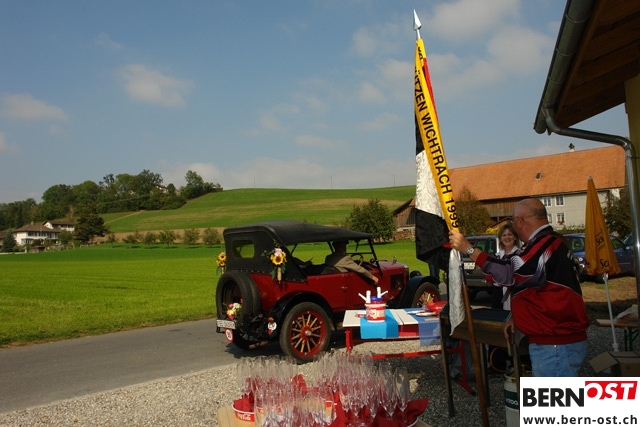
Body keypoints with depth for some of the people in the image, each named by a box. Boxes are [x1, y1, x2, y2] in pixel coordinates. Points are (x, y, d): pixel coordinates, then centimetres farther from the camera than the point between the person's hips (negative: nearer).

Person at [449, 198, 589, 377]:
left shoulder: (546, 243, -20)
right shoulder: (549, 242, 16)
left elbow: (509, 272, -30)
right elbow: (536, 289, 25)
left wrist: (468, 248, -24)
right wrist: (516, 318, 16)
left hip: (556, 346, -11)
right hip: (556, 341, 11)